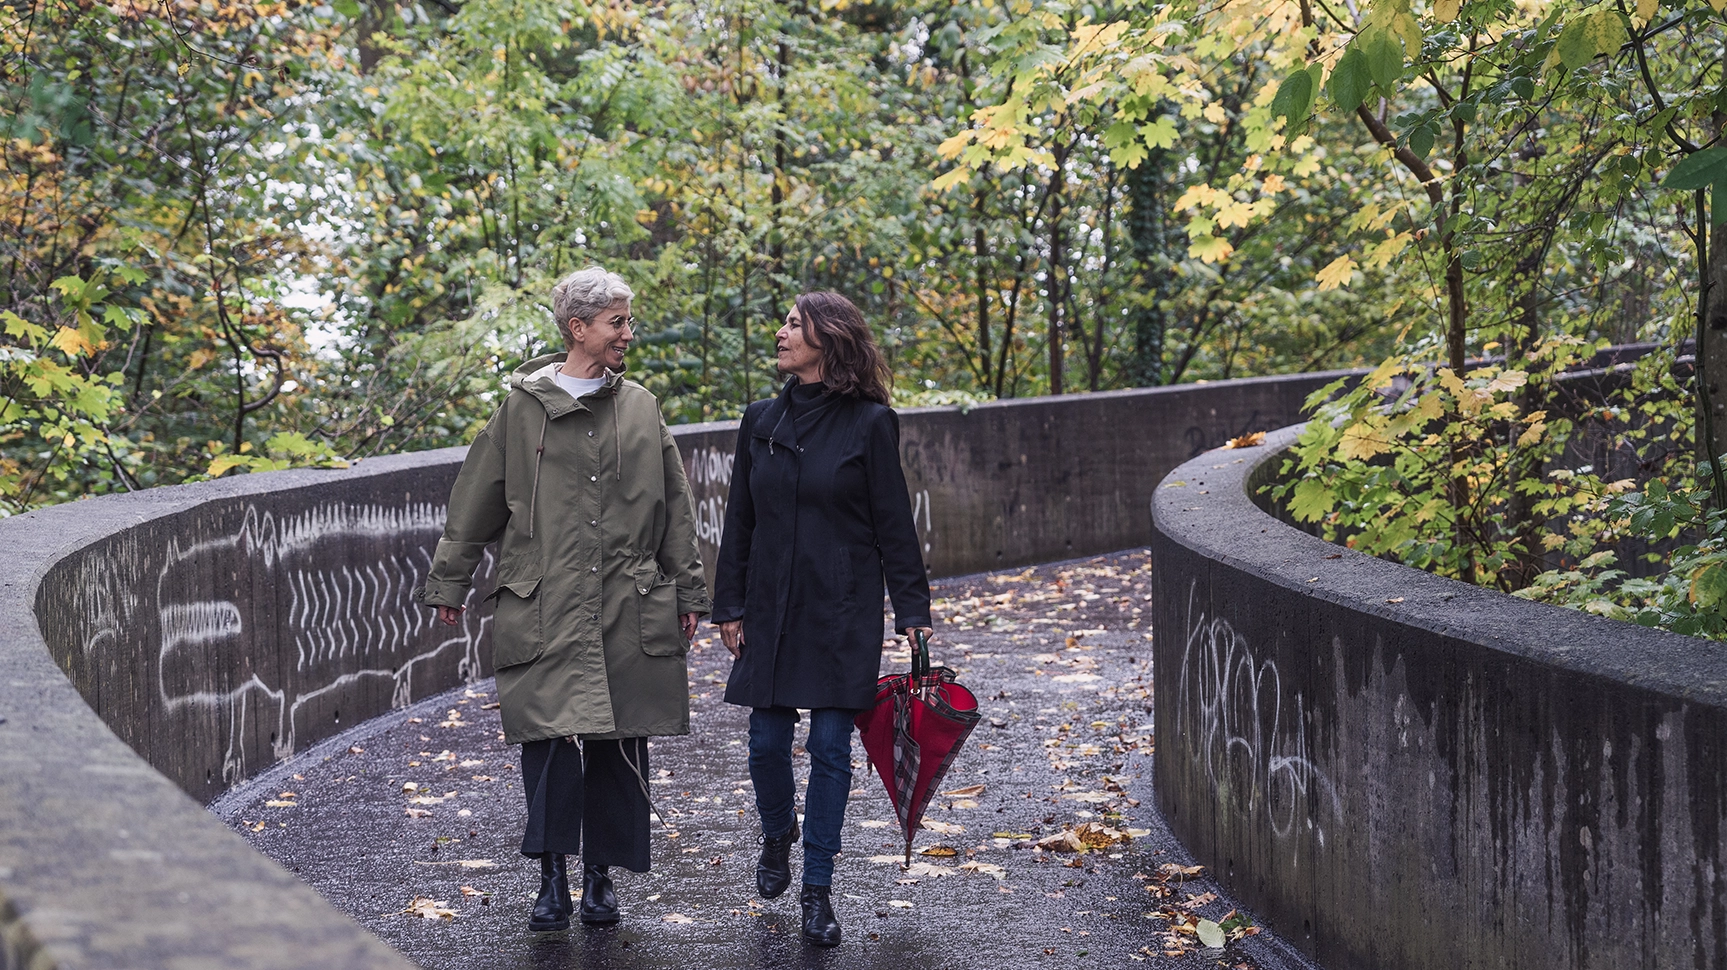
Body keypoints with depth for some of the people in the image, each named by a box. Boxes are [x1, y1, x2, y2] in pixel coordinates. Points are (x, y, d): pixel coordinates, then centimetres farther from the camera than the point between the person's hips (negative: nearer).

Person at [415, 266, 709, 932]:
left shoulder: (640, 409, 10)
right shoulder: (522, 409, 3)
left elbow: (675, 508, 14)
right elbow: (475, 502, 9)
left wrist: (687, 593, 12)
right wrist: (450, 584, 10)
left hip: (630, 610, 2)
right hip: (544, 610, -2)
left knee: (618, 743, 4)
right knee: (551, 738, -9)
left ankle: (601, 872, 18)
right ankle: (552, 878, 1)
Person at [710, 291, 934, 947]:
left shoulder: (869, 424, -5)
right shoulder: (762, 421, 7)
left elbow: (894, 525, -3)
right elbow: (739, 522, 11)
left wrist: (912, 611, -6)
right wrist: (729, 607, 7)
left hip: (843, 614, -3)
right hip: (771, 610, 4)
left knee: (831, 747, -1)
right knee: (767, 743, 6)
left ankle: (817, 891, 9)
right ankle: (777, 834, 37)